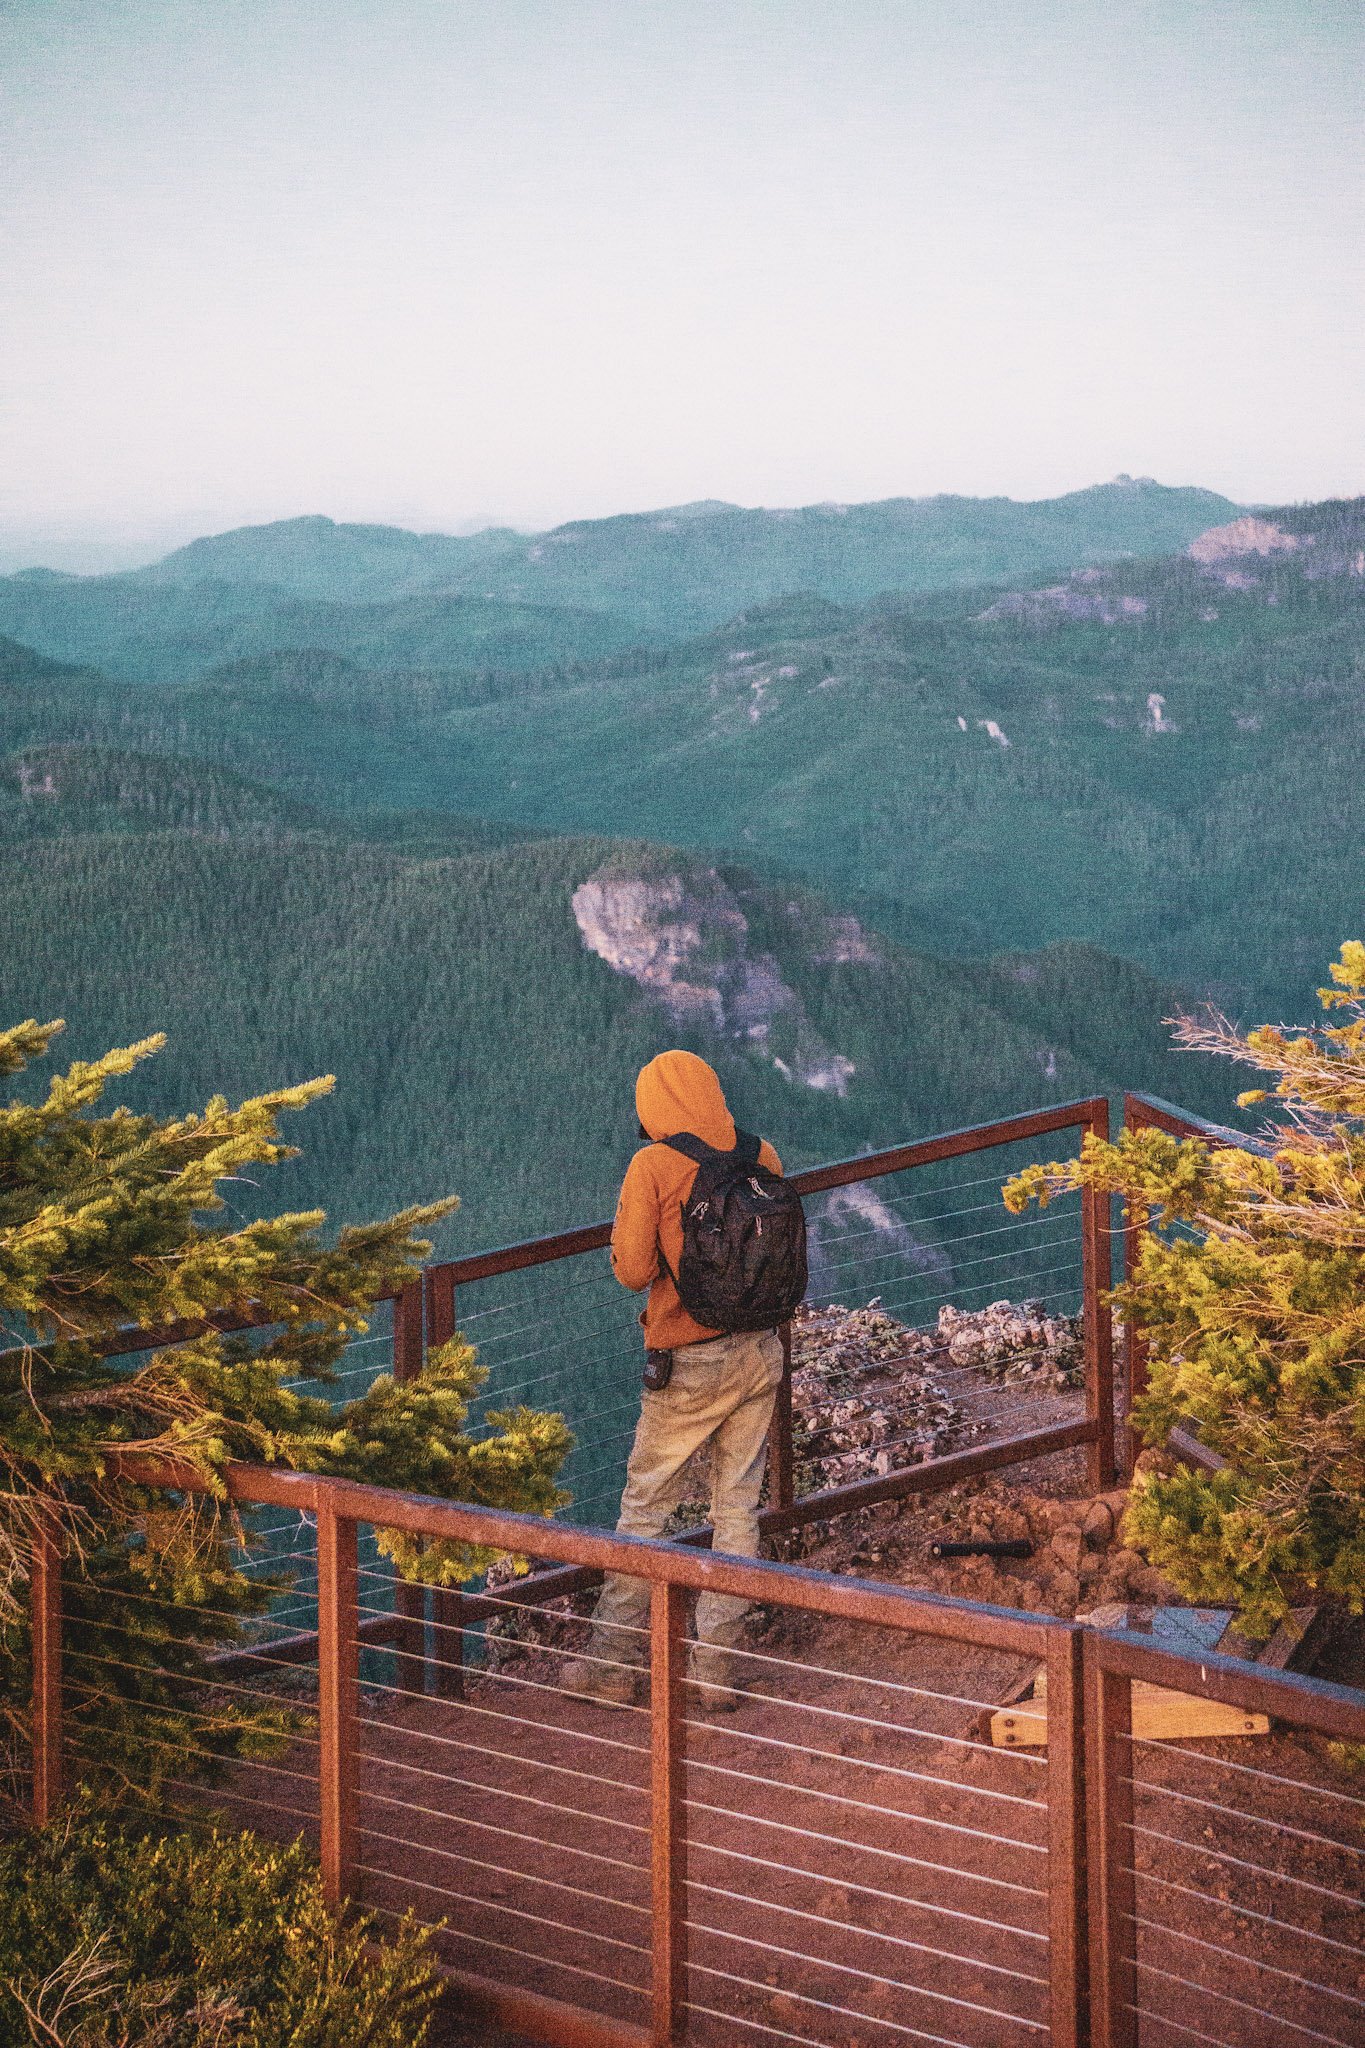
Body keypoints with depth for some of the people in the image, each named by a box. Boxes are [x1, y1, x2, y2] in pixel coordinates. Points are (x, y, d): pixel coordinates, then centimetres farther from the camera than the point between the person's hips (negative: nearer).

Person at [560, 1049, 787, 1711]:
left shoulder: (653, 1167, -13)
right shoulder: (761, 1156, 1)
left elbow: (633, 1270, -12)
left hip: (689, 1363, -4)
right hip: (760, 1352, 4)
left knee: (645, 1508, 8)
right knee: (738, 1509, 12)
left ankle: (612, 1665, 14)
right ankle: (717, 1666, 16)